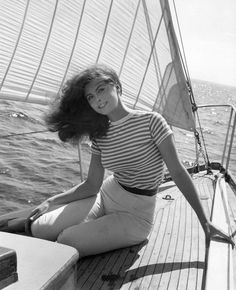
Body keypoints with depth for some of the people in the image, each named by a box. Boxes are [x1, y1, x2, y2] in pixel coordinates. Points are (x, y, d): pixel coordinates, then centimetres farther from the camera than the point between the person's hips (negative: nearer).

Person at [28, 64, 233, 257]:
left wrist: (204, 221, -10)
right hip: (104, 198, 6)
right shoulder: (101, 135, 2)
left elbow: (178, 173, -12)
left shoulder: (151, 122, -14)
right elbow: (92, 185, 4)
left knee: (66, 242, -22)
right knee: (39, 228, -7)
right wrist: (51, 202, -2)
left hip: (135, 215, -5)